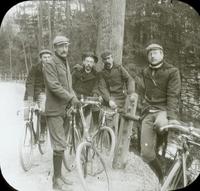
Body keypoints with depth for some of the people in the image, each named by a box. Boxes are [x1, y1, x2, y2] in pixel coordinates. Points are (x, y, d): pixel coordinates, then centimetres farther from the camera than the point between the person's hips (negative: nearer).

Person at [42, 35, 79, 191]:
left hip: (65, 109, 9)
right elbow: (54, 86, -21)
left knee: (61, 145, 14)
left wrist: (75, 99, 1)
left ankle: (59, 175, 27)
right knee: (60, 145, -7)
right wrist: (71, 98, -22)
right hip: (55, 110, -8)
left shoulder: (66, 64, 19)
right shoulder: (50, 64, -10)